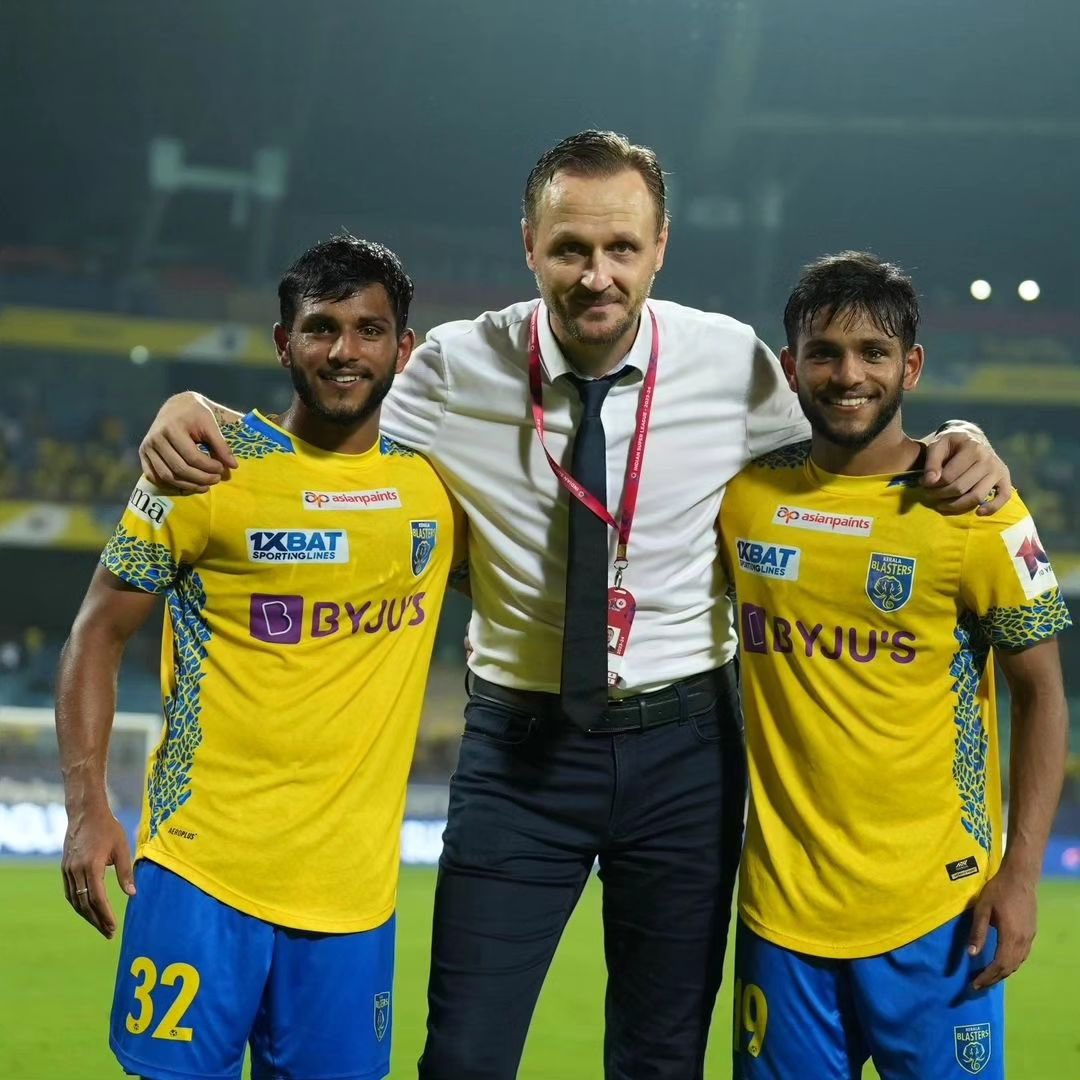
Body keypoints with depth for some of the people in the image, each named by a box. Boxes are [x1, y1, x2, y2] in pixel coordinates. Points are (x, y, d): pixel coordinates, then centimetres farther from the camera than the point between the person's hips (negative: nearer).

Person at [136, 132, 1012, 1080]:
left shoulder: (733, 363, -6)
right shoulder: (460, 367, -7)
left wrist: (955, 451, -11)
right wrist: (195, 412, -13)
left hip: (683, 747, 1)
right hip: (521, 744, -1)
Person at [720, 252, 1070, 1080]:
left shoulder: (973, 510, -7)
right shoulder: (743, 493, 2)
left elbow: (1042, 694, -3)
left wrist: (1021, 873, -10)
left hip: (935, 911, -3)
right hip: (782, 905, 3)